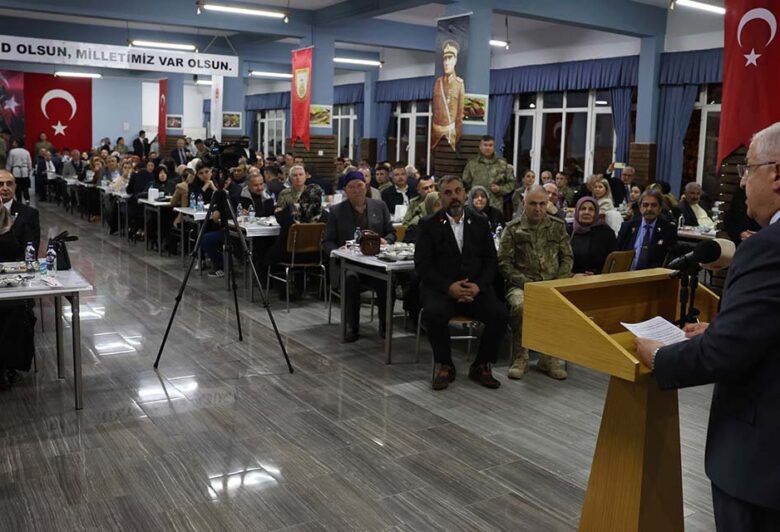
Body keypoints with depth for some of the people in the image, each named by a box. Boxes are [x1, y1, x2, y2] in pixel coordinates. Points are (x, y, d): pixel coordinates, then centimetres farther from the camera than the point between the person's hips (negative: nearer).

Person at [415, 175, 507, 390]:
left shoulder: (480, 223, 13)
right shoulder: (429, 225, 5)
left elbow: (490, 260, 9)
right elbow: (422, 264, -3)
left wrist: (478, 286, -10)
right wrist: (448, 287, -16)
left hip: (475, 289, 2)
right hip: (440, 289, -2)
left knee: (499, 313, -24)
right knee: (434, 313, -34)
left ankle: (481, 366, -3)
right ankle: (443, 365, -9)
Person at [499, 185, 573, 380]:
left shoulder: (558, 226, 14)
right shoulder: (512, 229, 6)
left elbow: (567, 258, 13)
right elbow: (504, 262, 0)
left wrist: (558, 283, -3)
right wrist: (525, 282, -12)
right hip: (522, 284, -2)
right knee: (520, 305, -36)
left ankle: (549, 358, -10)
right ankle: (520, 358, -15)